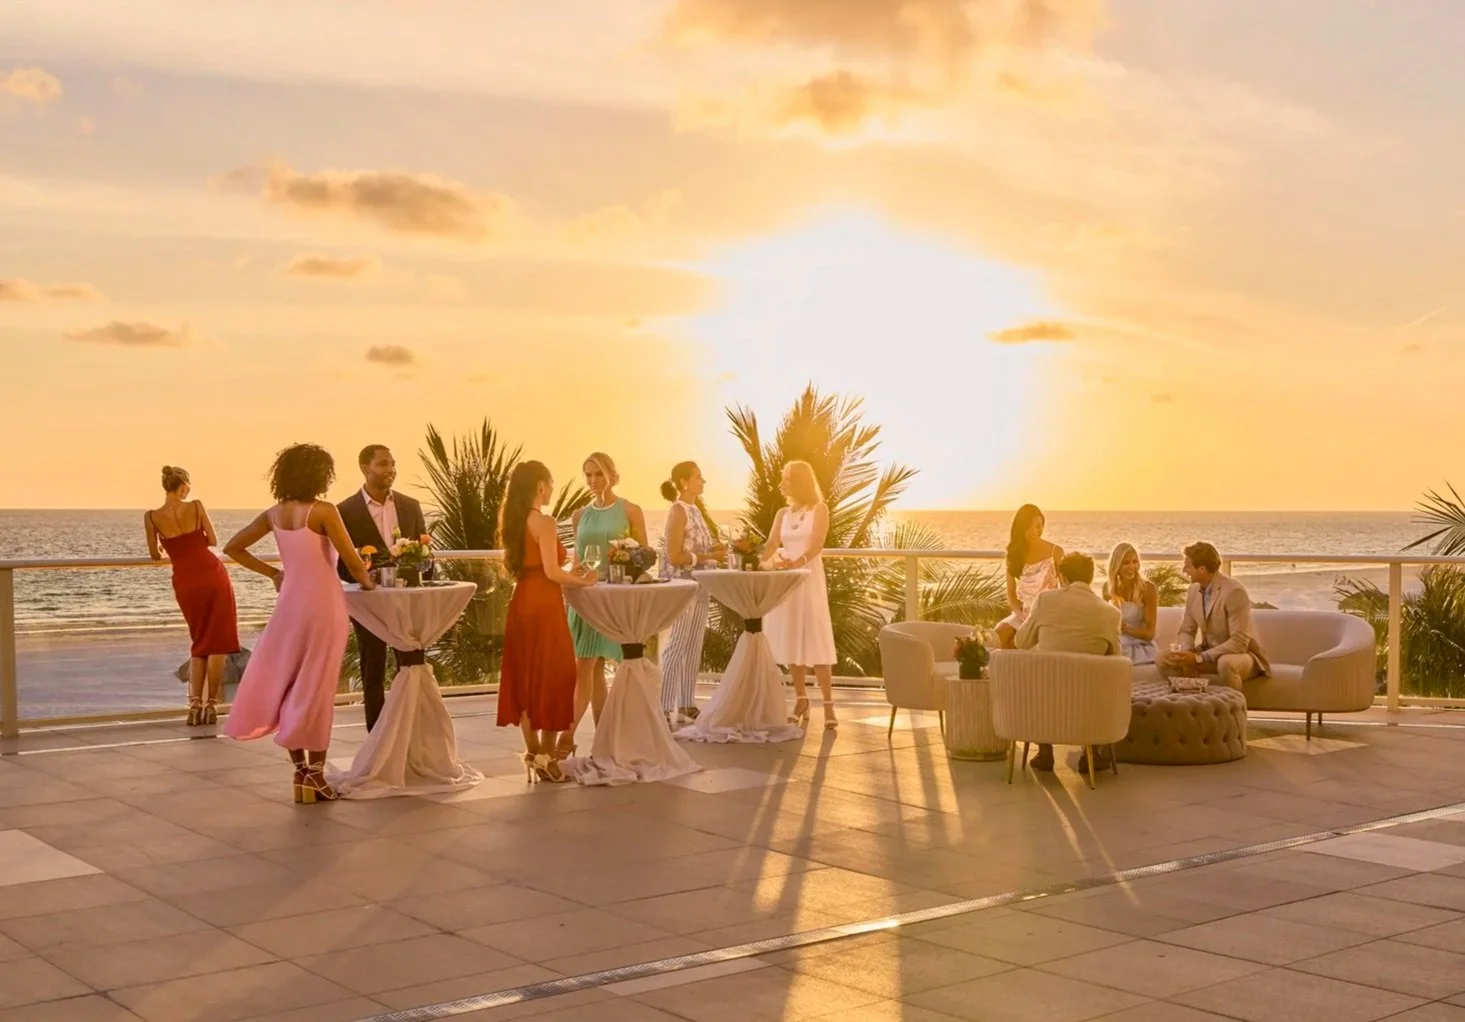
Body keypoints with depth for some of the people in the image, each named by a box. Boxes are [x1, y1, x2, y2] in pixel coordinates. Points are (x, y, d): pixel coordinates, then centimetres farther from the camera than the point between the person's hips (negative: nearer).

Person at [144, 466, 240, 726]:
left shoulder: (152, 517, -2)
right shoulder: (196, 507, -4)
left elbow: (155, 555, 7)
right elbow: (213, 540, 4)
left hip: (186, 581, 2)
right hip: (213, 574, -2)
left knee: (199, 644, 17)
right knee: (217, 642, 6)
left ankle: (195, 704, 6)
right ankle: (211, 705, 2)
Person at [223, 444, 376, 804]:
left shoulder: (274, 514, 5)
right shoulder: (323, 511, -12)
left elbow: (233, 547, 12)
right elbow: (352, 561, -10)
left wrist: (272, 573, 13)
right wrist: (367, 582, 11)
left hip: (290, 603, 5)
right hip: (323, 604, -5)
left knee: (287, 687, 13)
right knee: (317, 691, 2)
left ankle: (301, 771, 15)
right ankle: (315, 775, 7)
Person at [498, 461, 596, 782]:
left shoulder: (511, 520, 10)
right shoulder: (545, 523, -14)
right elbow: (551, 572, -18)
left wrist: (569, 574, 18)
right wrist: (582, 580, -2)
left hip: (521, 603, 8)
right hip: (544, 604, -8)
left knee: (525, 677, 12)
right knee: (551, 677, 1)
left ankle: (533, 753, 17)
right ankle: (547, 756, 4)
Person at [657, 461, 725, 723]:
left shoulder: (696, 509, 14)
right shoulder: (678, 511, -12)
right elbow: (674, 557, -17)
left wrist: (714, 550, 3)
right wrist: (707, 556, -18)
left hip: (699, 586, 9)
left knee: (693, 647, 10)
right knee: (677, 645, -7)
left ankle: (687, 705, 16)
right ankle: (663, 708, -4)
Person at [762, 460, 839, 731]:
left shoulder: (819, 509, -2)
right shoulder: (782, 514, 13)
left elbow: (816, 545, -15)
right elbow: (771, 546, 2)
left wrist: (799, 561, -35)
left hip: (809, 578, -5)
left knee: (816, 641, -10)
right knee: (791, 642, 4)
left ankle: (828, 706, -11)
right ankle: (801, 701, 12)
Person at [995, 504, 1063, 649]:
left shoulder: (1055, 552, -1)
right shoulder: (1014, 554, 8)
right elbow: (1011, 595, 9)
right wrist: (1022, 615, -10)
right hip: (1022, 613, 3)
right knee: (999, 635, -28)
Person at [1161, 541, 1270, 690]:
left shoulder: (1233, 591, -23)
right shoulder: (1194, 590, 0)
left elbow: (1239, 642, -27)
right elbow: (1186, 631, 8)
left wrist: (1199, 658, -29)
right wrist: (1186, 651, -16)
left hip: (1241, 654, -7)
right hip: (1209, 653, 7)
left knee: (1226, 663, -40)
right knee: (1165, 660, -12)